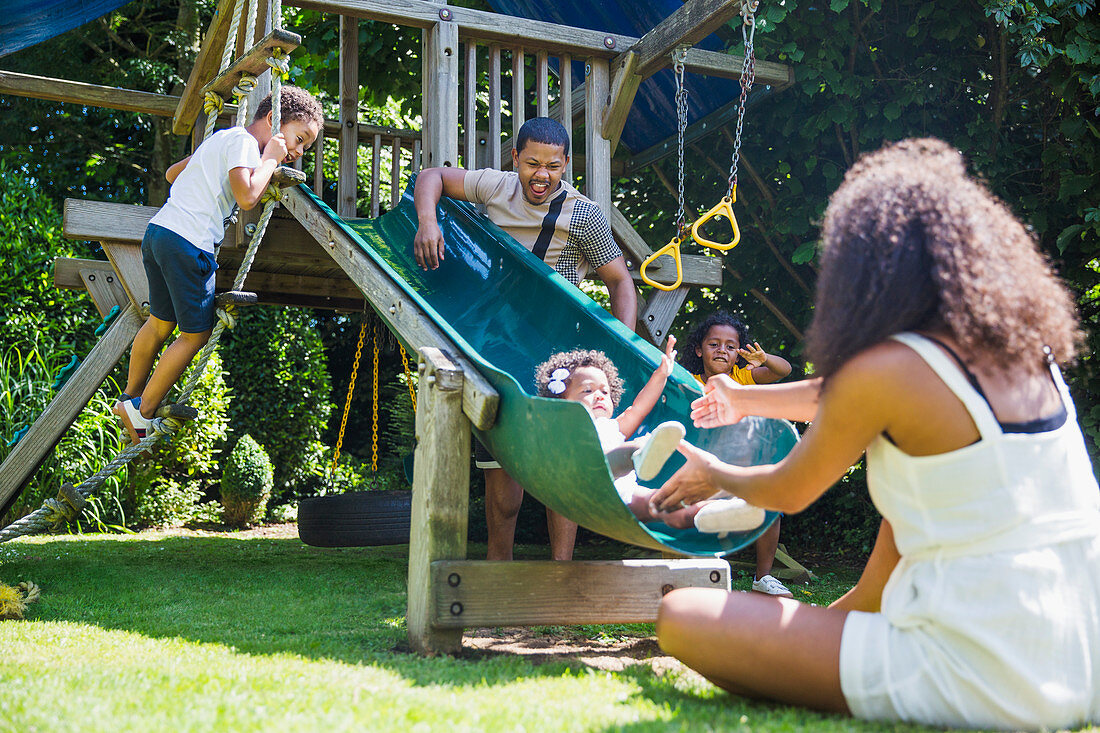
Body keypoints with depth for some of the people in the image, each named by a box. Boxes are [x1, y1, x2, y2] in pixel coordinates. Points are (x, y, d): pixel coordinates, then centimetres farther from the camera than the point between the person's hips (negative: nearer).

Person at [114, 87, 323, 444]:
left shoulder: (220, 138, 23)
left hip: (158, 230, 10)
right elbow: (247, 197, -21)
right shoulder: (243, 140, -6)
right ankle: (142, 414, 9)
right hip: (188, 241, -10)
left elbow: (172, 172, 34)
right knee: (196, 333, 3)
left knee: (161, 323, 23)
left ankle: (130, 399, 35)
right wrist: (270, 159, -7)